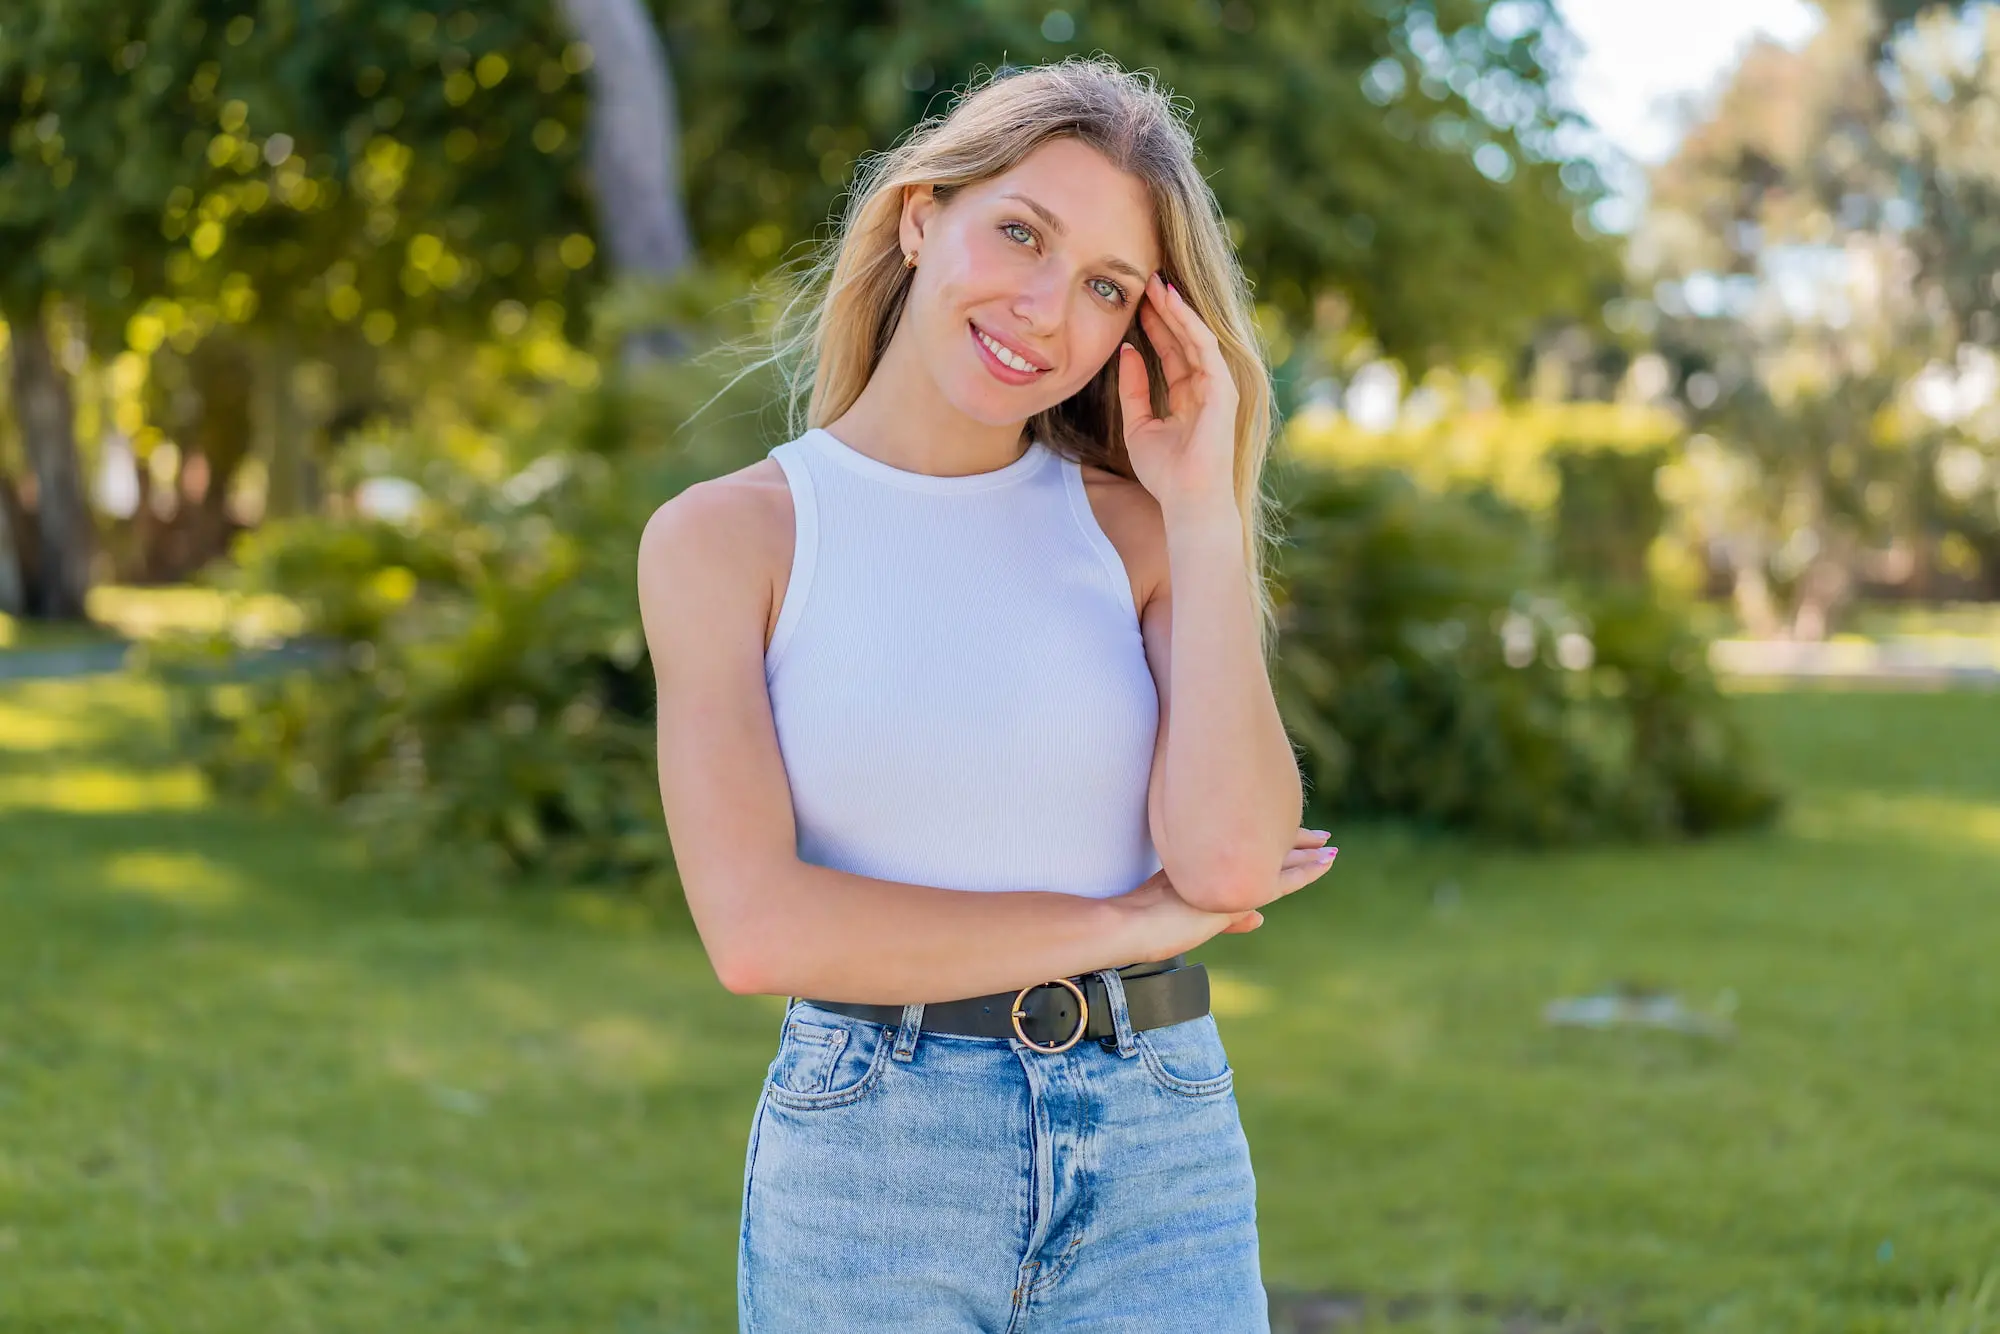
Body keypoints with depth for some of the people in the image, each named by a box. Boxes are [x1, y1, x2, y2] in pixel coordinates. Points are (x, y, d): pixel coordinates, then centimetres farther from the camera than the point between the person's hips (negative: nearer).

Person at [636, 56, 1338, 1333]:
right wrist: (1122, 920, -8)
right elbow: (759, 929, -12)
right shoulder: (725, 537, -1)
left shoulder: (1135, 528, 5)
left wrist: (1207, 510, -7)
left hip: (1161, 1162, 2)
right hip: (865, 1177, -1)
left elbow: (1228, 860, -10)